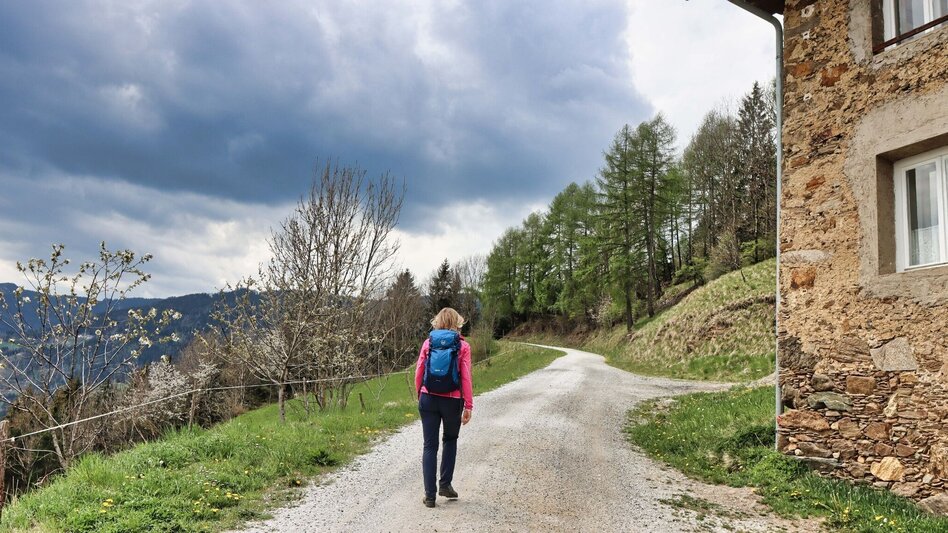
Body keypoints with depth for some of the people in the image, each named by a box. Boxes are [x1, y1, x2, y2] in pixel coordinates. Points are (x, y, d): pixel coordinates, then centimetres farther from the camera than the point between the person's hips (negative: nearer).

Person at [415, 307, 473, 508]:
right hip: (452, 401, -1)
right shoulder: (462, 346, -4)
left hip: (428, 399, 1)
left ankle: (429, 495, 6)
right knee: (450, 440, 23)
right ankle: (445, 484, 20)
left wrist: (419, 396, 16)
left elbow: (418, 373, 3)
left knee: (430, 446, 7)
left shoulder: (428, 343, 1)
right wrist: (468, 406, -3)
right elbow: (466, 378, -7)